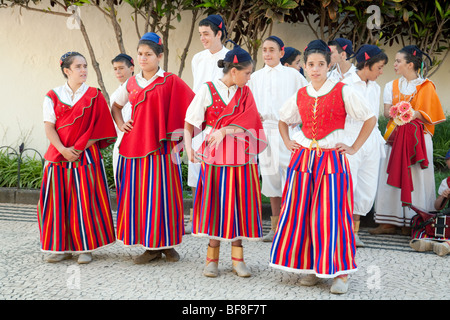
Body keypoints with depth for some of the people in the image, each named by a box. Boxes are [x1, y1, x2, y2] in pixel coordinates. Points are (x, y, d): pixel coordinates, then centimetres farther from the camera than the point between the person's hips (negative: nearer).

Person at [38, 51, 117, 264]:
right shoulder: (53, 96, 7)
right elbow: (49, 127, 1)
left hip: (86, 157, -2)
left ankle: (85, 248, 3)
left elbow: (98, 128, -3)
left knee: (85, 201, -4)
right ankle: (61, 247, 9)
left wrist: (79, 148, -13)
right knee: (59, 201, 0)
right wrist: (63, 150, -14)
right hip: (59, 157, 2)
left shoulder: (94, 96, 4)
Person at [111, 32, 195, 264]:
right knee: (137, 194, 3)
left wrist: (181, 132, -7)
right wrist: (120, 124, 12)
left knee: (161, 192, -4)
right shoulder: (131, 84, 13)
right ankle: (150, 246, 10)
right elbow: (115, 107, 29)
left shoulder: (171, 82, -1)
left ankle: (166, 244, 9)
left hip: (160, 147, -4)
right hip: (134, 146, 4)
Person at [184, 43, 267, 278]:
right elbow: (190, 122, -2)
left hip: (241, 155, 3)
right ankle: (212, 259, 8)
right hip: (214, 155, -3)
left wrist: (224, 131, -17)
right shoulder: (207, 90, 0)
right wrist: (189, 147, -16)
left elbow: (248, 123, -3)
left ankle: (237, 258, 11)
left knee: (238, 205, 3)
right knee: (214, 204, -1)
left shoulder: (245, 93, 10)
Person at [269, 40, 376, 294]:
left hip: (332, 160, -4)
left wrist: (354, 148, -2)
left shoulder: (343, 92, -4)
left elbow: (370, 119, 1)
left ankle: (341, 272, 4)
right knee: (301, 214, 2)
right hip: (303, 159, 4)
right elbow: (284, 120, 27)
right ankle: (311, 267, 14)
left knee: (332, 215, -5)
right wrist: (288, 143, 12)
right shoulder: (300, 96, 9)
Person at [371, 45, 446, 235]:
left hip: (417, 139, -3)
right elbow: (387, 112, 4)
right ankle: (390, 222, 2)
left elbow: (429, 115, -2)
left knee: (415, 178, -5)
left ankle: (413, 223, 1)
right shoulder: (391, 86, 15)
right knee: (392, 177, -1)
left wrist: (414, 114, -19)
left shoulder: (425, 86, 2)